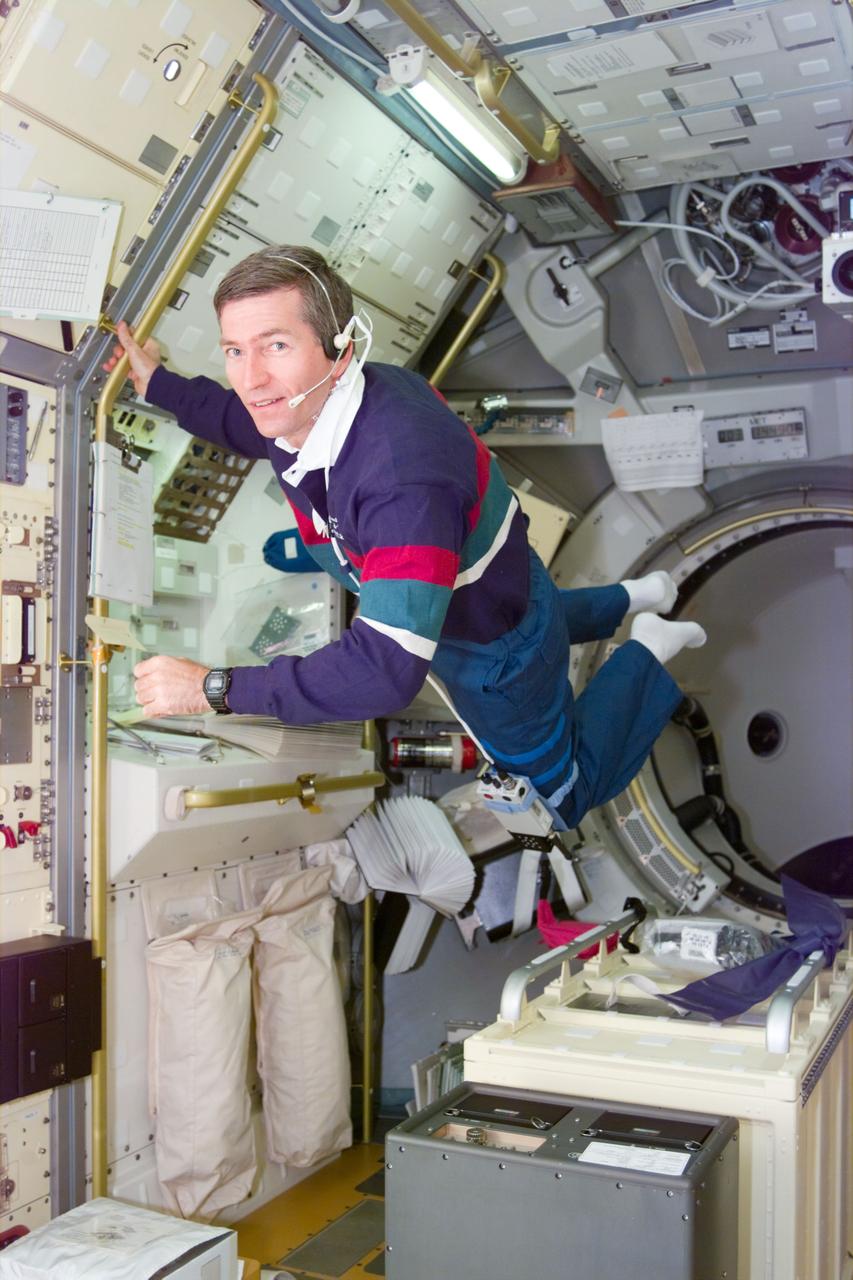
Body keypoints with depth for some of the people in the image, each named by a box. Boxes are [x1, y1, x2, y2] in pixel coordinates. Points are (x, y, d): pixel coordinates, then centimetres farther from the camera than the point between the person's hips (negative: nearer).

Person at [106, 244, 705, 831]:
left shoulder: (405, 474, -47)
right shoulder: (306, 402, -21)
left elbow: (385, 670, -50)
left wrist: (217, 687, -46)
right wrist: (159, 384, 6)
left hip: (496, 655, -7)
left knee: (562, 799, 20)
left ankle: (646, 651, 27)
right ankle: (628, 599, 53)